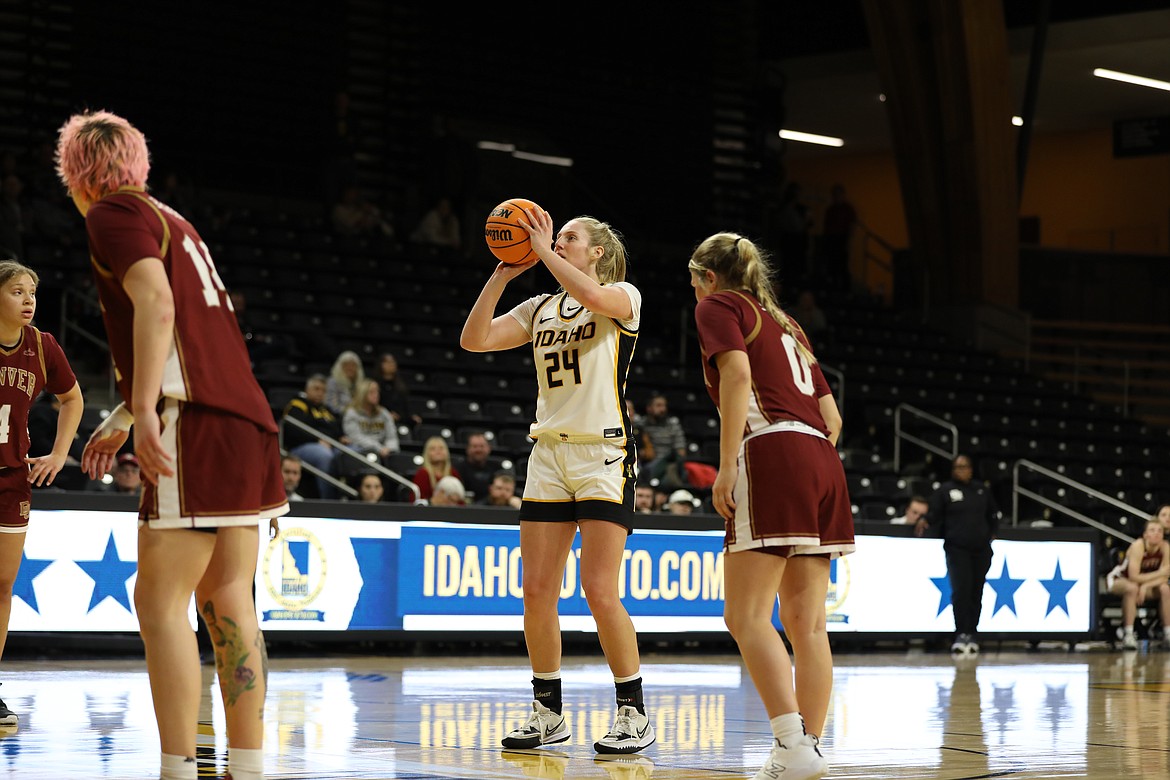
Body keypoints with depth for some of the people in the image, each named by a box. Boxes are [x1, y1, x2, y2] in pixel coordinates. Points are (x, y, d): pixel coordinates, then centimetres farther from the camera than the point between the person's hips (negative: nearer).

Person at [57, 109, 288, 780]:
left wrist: (144, 412, -23)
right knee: (227, 599, 9)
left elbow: (157, 304, -17)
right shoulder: (170, 219, 27)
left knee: (161, 601, -6)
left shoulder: (113, 214, 0)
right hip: (245, 418, 9)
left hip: (199, 424, -9)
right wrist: (123, 418, 42)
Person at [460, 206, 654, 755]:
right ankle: (548, 713, 13)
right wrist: (503, 273, 0)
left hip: (604, 453, -6)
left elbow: (591, 295, -25)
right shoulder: (540, 309, 16)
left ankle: (635, 715, -1)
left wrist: (543, 249, -13)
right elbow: (474, 339, 6)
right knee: (537, 591, 2)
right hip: (548, 455, 6)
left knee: (600, 592, -12)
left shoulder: (623, 296, 0)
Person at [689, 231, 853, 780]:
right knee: (805, 622, 6)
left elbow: (737, 372, -11)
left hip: (771, 453, -8)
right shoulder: (785, 325, 29)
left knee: (746, 616, -10)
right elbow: (831, 415, 23)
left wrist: (727, 465, -15)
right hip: (821, 460, 8)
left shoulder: (718, 305, 8)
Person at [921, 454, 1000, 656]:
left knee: (976, 592, 5)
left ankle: (971, 634, 14)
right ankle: (961, 634, -10)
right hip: (957, 549, -4)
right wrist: (928, 527, -21)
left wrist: (992, 534, 15)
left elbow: (992, 515, 24)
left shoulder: (982, 490, 12)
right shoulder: (944, 491, 1)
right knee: (961, 590, -14)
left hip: (981, 549, 4)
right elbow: (933, 516, -1)